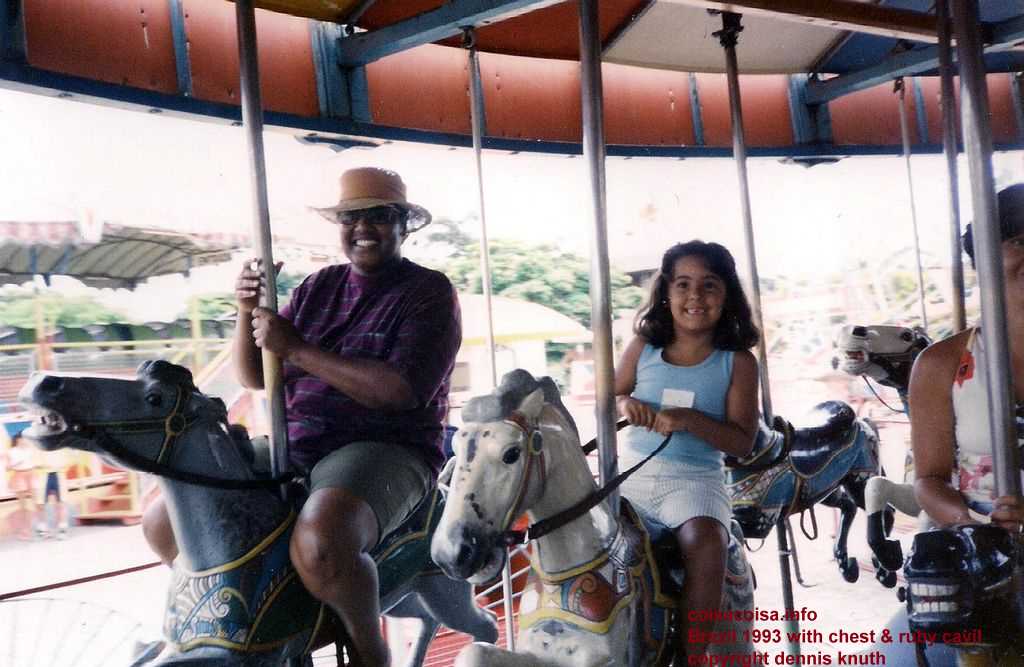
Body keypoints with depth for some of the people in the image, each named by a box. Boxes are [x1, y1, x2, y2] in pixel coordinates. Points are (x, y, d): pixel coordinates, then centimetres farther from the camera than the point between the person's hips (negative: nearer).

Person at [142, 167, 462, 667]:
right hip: (294, 445, 7)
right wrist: (247, 311, -6)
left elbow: (404, 392, -20)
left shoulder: (429, 293, -5)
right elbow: (255, 377, 13)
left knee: (318, 544, -37)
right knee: (163, 517, 3)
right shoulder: (318, 287, 13)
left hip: (385, 451, -7)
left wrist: (297, 349, -19)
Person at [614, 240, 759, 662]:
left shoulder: (737, 362, -3)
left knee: (706, 543, -32)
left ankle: (691, 656, -19)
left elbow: (743, 442, -7)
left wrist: (689, 419, -23)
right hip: (631, 471, 4)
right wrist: (626, 403, -10)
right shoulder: (643, 347, 4)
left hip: (695, 480, -3)